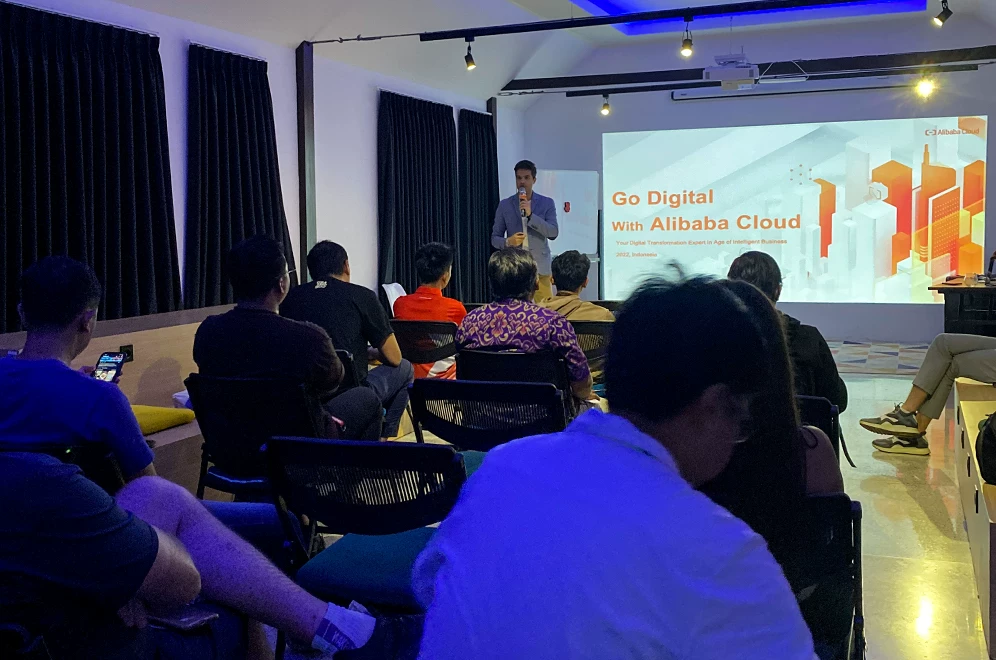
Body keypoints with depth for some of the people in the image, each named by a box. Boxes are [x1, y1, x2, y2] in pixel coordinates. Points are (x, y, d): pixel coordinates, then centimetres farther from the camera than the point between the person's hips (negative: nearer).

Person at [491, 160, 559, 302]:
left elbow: (553, 233, -6)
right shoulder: (505, 205, 7)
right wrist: (508, 241, -15)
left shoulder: (547, 203, 5)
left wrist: (530, 215, -16)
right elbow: (494, 238, 8)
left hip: (540, 268, 0)